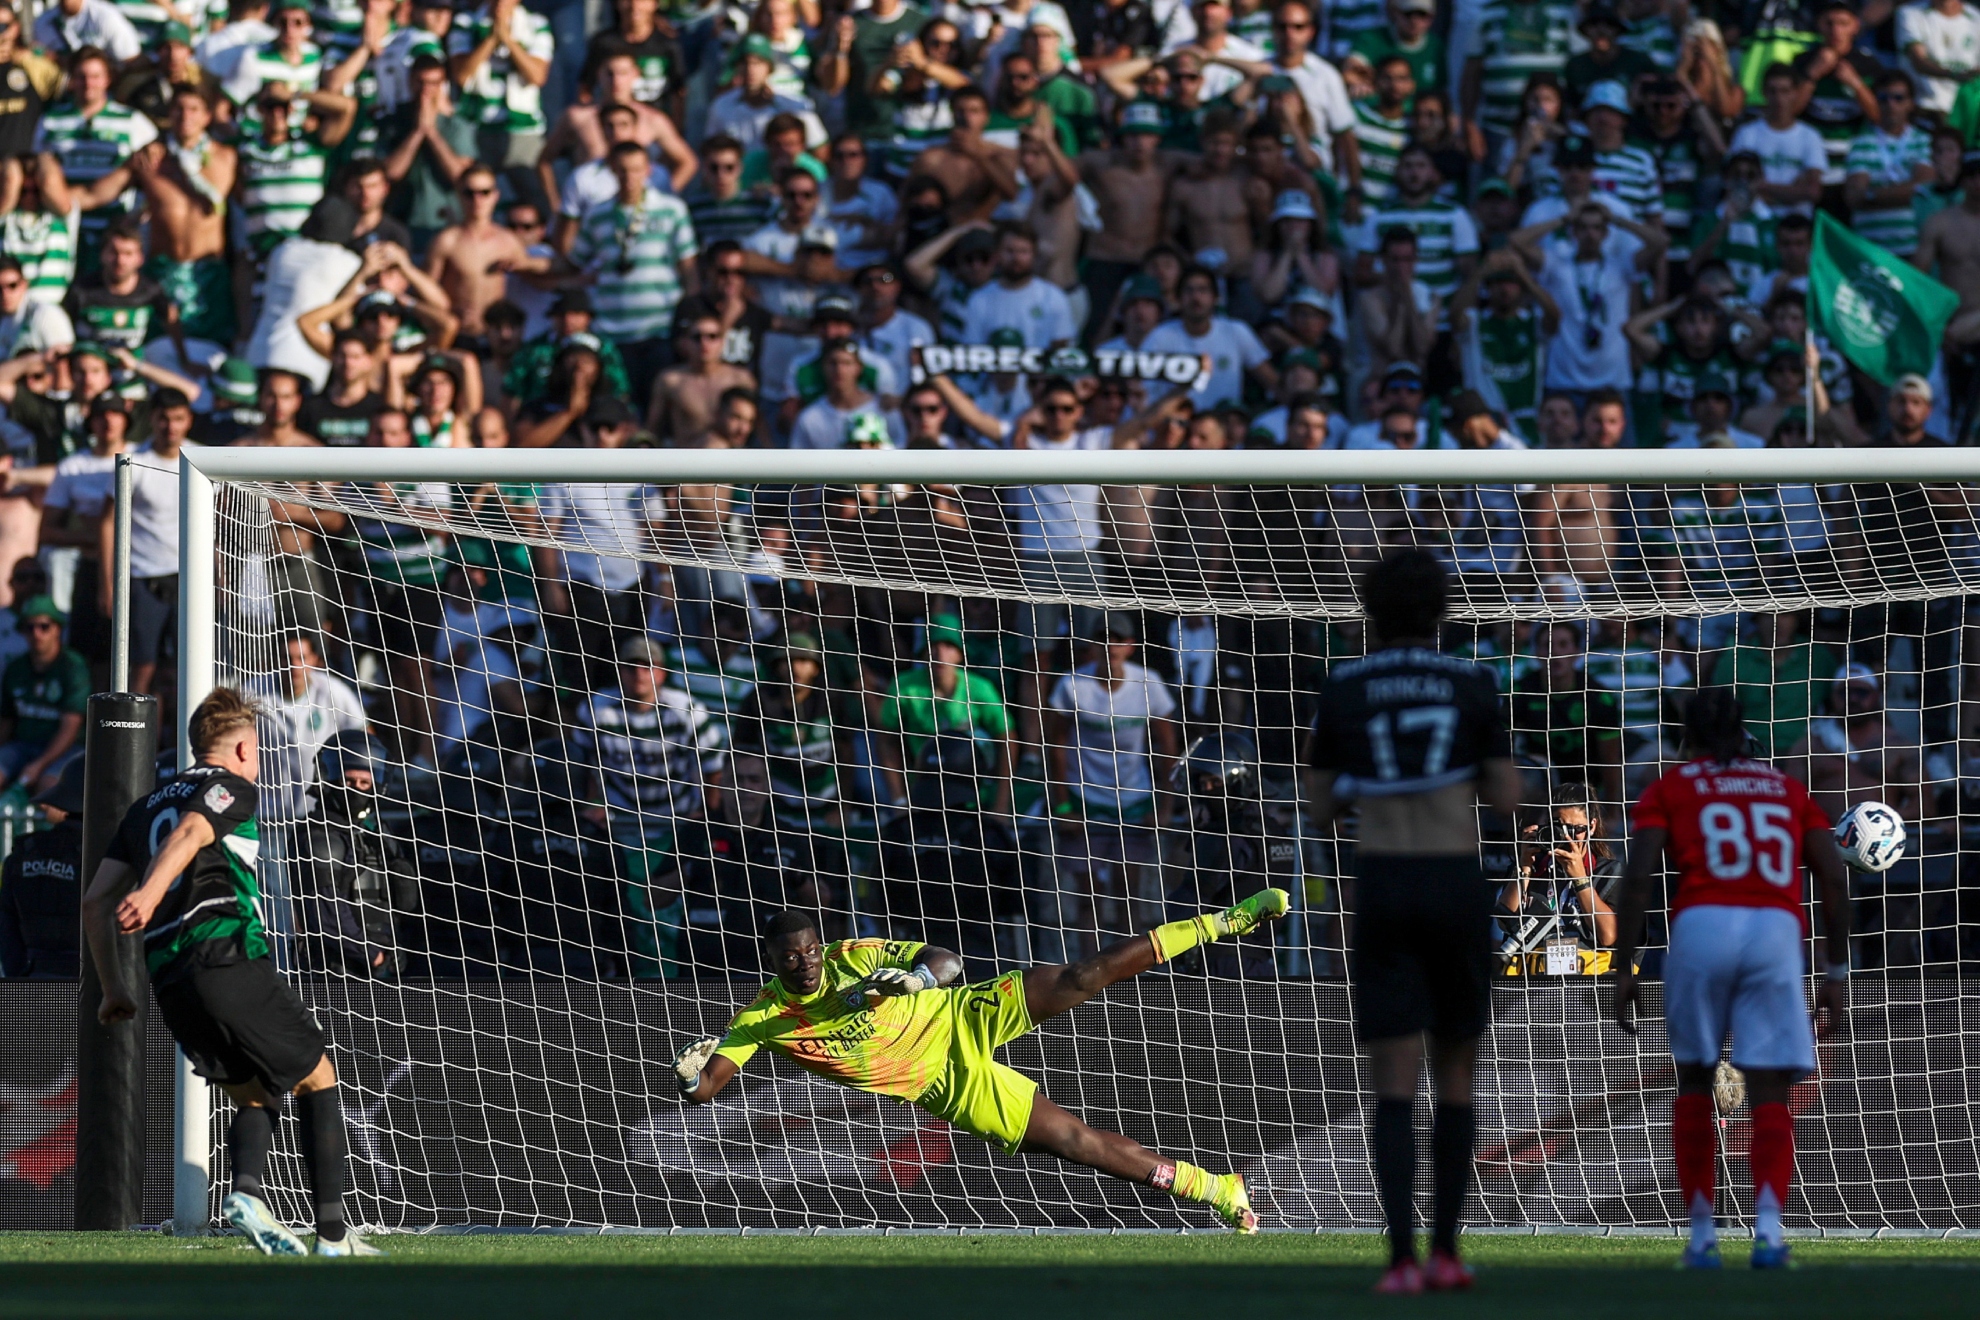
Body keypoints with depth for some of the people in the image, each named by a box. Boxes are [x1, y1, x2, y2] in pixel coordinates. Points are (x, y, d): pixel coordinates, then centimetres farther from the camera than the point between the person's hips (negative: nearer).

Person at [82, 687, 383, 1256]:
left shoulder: (146, 806, 26)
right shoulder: (232, 788, 6)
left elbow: (95, 901, 23)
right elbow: (189, 834, -17)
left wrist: (114, 988, 28)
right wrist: (151, 892, -33)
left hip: (170, 983, 7)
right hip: (227, 951, -7)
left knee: (253, 1095, 19)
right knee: (317, 1078, 7)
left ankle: (247, 1191, -12)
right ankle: (333, 1235, -2)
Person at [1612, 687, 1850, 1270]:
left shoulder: (1670, 789, 16)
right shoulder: (1787, 789, 24)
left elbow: (1638, 877, 2)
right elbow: (1833, 878, 15)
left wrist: (1623, 970, 2)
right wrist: (1838, 972, 17)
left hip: (1702, 924, -1)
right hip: (1778, 931, 1)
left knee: (1695, 1082, 16)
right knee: (1769, 1093, 0)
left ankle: (1701, 1233, 12)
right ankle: (1768, 1223, -22)